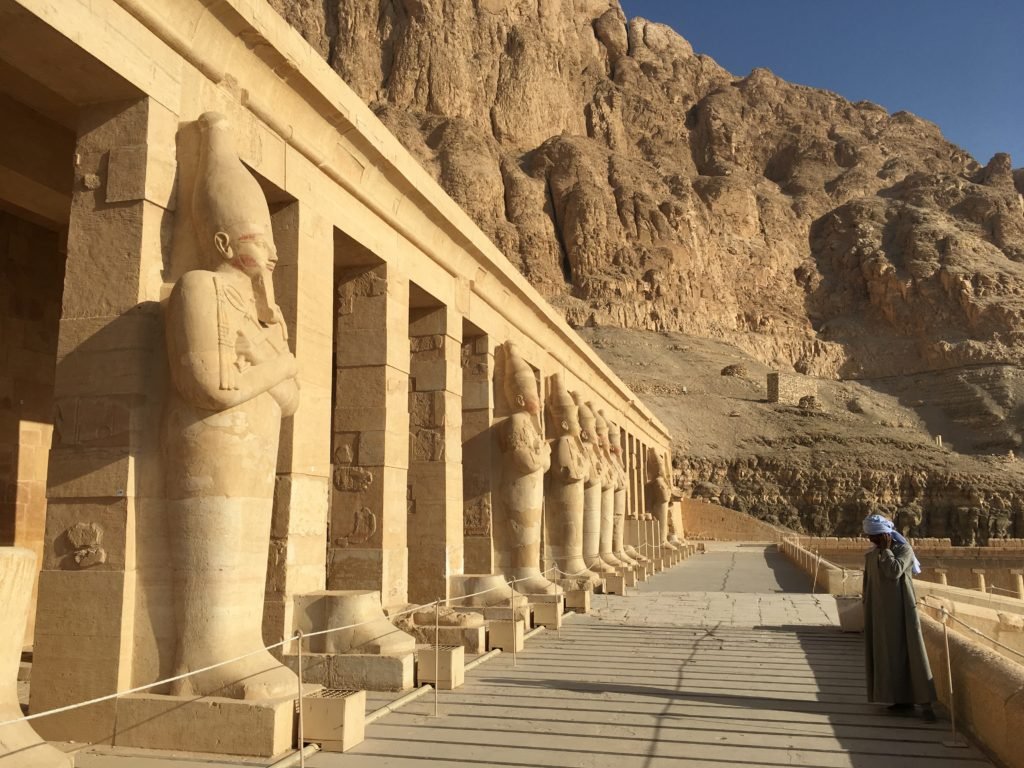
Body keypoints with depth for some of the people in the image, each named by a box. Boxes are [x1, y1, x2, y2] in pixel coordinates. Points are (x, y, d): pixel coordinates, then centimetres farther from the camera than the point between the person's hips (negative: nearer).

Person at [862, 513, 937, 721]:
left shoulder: (904, 550, -7)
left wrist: (886, 549, -14)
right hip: (881, 613, 6)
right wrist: (867, 615, 13)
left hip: (901, 610, -6)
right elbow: (868, 587, 14)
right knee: (889, 654, 6)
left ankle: (925, 703, -3)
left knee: (910, 653, -7)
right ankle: (902, 699, 14)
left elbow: (894, 572, -24)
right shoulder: (871, 557, 11)